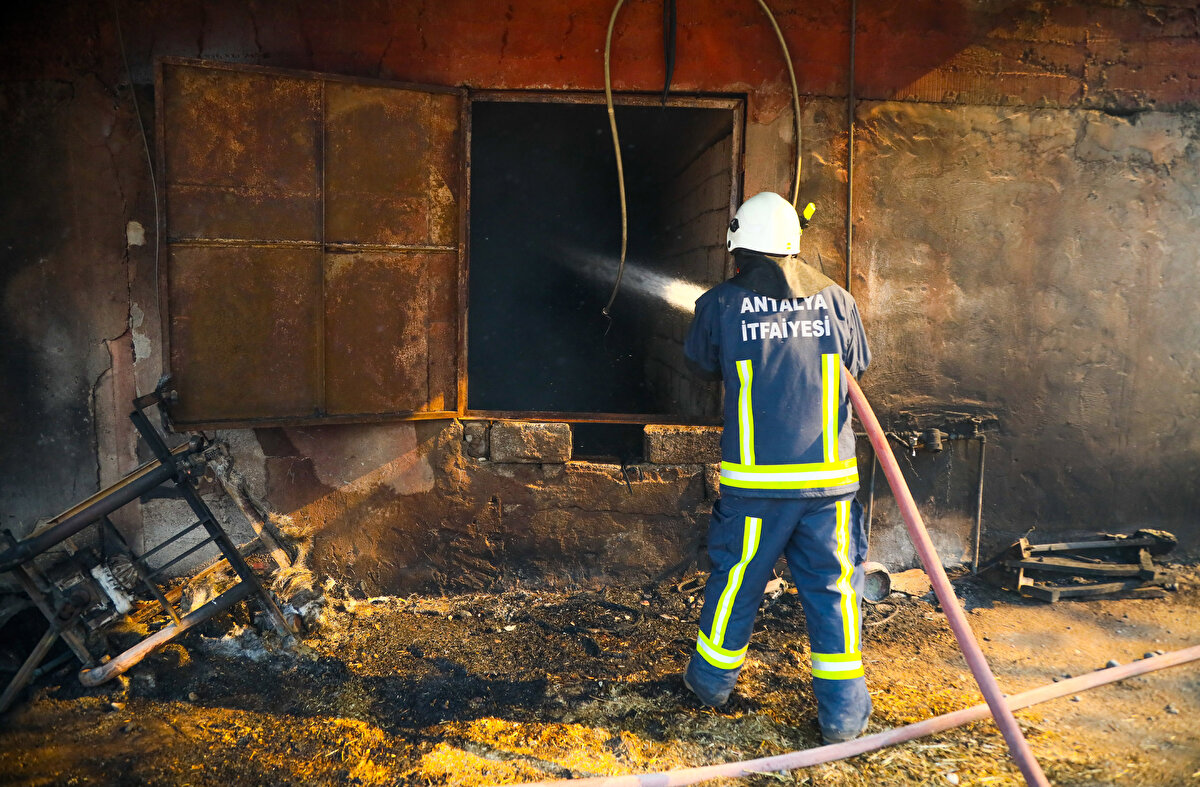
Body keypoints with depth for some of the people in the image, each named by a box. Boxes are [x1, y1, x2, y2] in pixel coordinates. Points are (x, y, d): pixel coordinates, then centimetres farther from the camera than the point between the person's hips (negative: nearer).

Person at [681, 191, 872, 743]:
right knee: (832, 587, 10)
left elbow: (701, 367, 14)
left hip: (755, 481, -1)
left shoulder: (719, 304, -3)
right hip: (830, 476, 1)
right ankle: (843, 713, 17)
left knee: (736, 581, 14)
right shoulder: (836, 300, 3)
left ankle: (712, 679, 34)